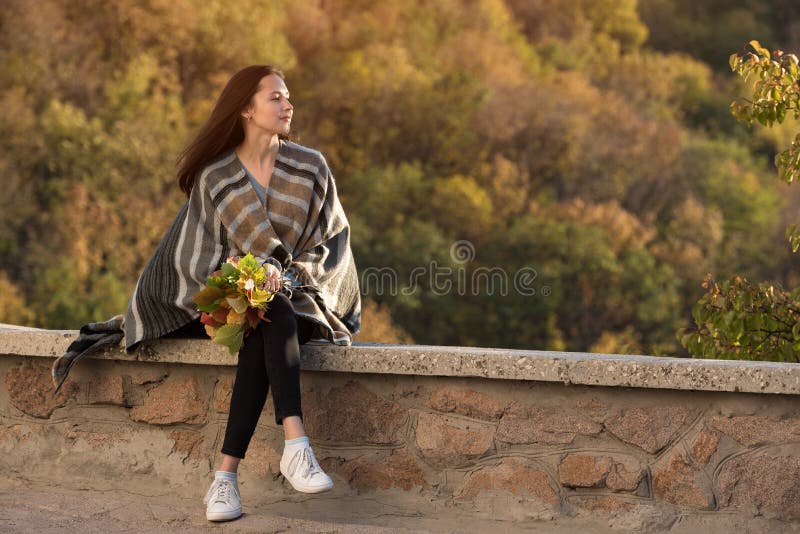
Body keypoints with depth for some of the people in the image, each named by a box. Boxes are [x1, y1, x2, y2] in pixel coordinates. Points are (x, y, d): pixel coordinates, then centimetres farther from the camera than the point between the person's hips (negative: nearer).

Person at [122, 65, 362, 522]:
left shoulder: (310, 168, 4)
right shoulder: (214, 176, 2)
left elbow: (331, 242, 4)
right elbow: (196, 256, 4)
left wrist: (290, 274, -15)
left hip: (294, 293, 1)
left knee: (261, 337, -36)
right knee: (273, 317, -38)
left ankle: (227, 476, -44)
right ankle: (296, 444, -54)